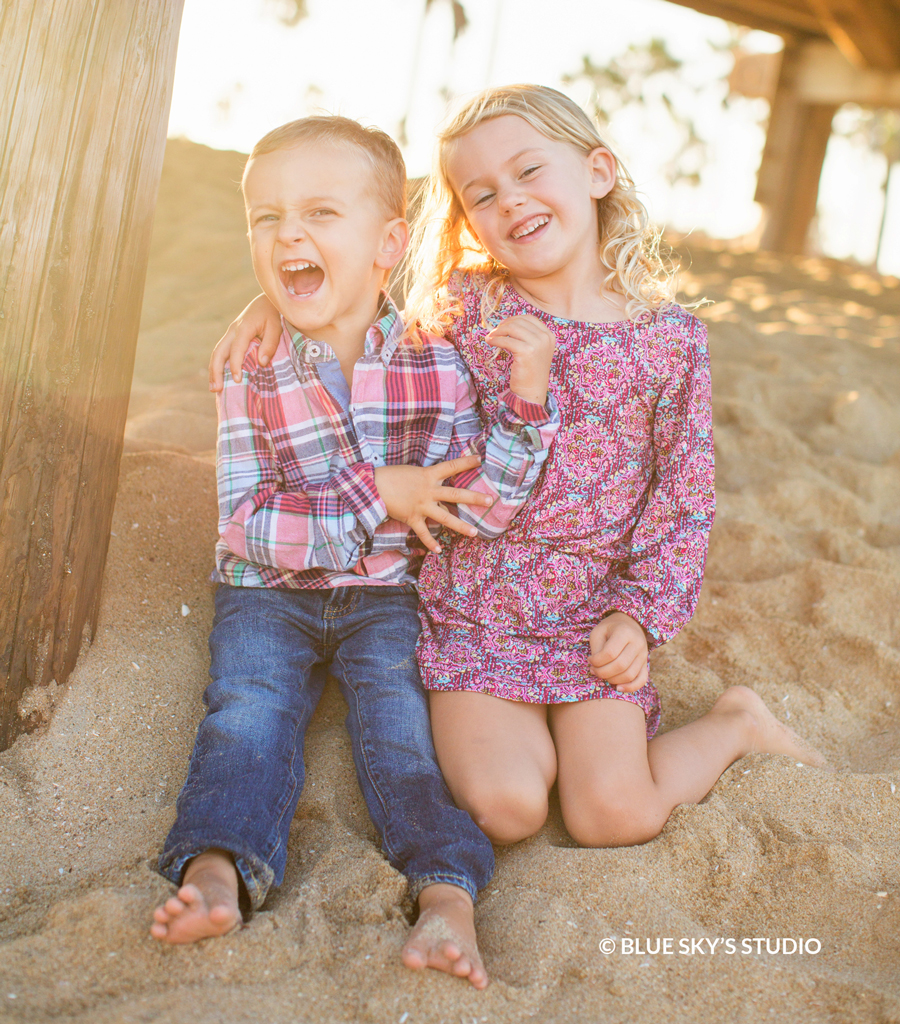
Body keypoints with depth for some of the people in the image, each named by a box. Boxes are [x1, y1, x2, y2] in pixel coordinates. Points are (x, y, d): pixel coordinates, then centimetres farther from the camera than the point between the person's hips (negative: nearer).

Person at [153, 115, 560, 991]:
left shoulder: (438, 366, -5)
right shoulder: (253, 377, -6)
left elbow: (480, 509, -9)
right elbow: (246, 523, -14)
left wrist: (525, 402, -23)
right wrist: (375, 497, -22)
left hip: (388, 594, -1)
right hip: (269, 591, 1)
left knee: (398, 711, -19)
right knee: (248, 707, -20)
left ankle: (447, 887, -29)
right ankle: (218, 867, -30)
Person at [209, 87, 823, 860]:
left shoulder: (671, 338, -3)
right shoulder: (467, 310, -2)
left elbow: (686, 498, 2)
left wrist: (641, 610, -8)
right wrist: (277, 300, -5)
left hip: (594, 615, 0)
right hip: (475, 610, 1)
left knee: (614, 813, -14)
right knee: (507, 807, -18)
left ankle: (736, 725, 15)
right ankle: (525, 732, 16)